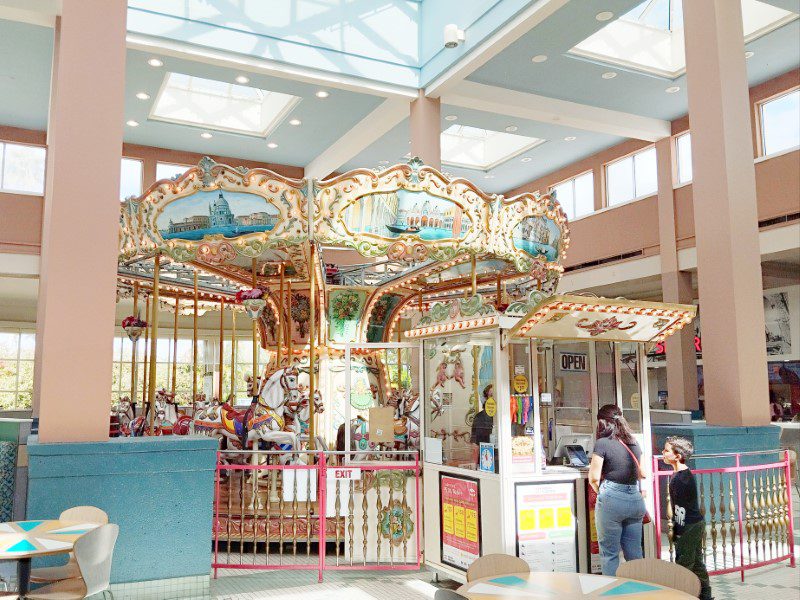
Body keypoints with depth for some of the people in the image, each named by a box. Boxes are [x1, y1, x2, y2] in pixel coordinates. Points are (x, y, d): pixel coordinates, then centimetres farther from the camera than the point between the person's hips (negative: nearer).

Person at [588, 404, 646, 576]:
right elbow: (642, 474, 20)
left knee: (609, 553, 5)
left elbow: (593, 478, -10)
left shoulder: (602, 443, -10)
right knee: (634, 552, 14)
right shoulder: (634, 443, 9)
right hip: (635, 499, 6)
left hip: (611, 499, -6)